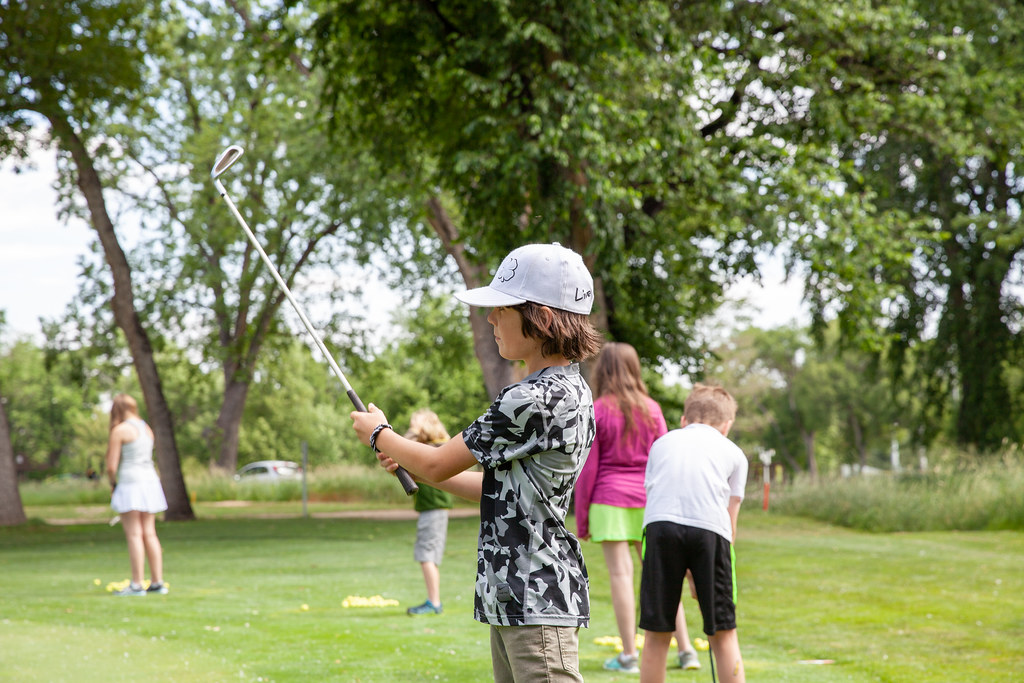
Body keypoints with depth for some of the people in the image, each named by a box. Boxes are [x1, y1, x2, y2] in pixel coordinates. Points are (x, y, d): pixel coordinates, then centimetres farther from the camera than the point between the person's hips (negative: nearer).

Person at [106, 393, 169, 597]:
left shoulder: (120, 431, -8)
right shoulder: (147, 428, 14)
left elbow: (111, 467, -11)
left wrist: (113, 482, 9)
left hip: (130, 482, -7)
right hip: (150, 480, 7)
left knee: (134, 534, -7)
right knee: (149, 533, 9)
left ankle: (137, 584, -8)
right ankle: (157, 582, 8)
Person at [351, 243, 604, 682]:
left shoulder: (534, 399, -19)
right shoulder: (571, 392, 13)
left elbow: (438, 465, -9)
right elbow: (502, 489, 22)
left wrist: (378, 433, 10)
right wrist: (412, 464, 21)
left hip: (537, 601, -10)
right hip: (512, 597, 10)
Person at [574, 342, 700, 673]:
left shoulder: (596, 412, -5)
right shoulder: (651, 409, 5)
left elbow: (587, 469, -4)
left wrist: (581, 518, 1)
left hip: (609, 499, -3)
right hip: (647, 500, 4)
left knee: (620, 572, -3)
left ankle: (629, 654, -2)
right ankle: (685, 649, 9)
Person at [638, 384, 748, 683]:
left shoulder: (663, 442, 31)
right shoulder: (733, 452, 26)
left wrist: (682, 569, 37)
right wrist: (702, 576, 29)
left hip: (660, 524, 1)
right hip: (710, 528, -1)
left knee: (657, 634, 7)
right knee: (723, 634, 8)